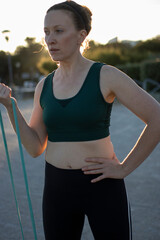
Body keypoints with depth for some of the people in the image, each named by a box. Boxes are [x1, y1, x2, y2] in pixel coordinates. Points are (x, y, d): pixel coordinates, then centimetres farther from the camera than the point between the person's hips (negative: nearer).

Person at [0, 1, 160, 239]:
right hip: (57, 187, 5)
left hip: (102, 185, -4)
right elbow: (35, 147, 2)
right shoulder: (44, 86, 5)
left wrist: (124, 168, -12)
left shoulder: (106, 76, -10)